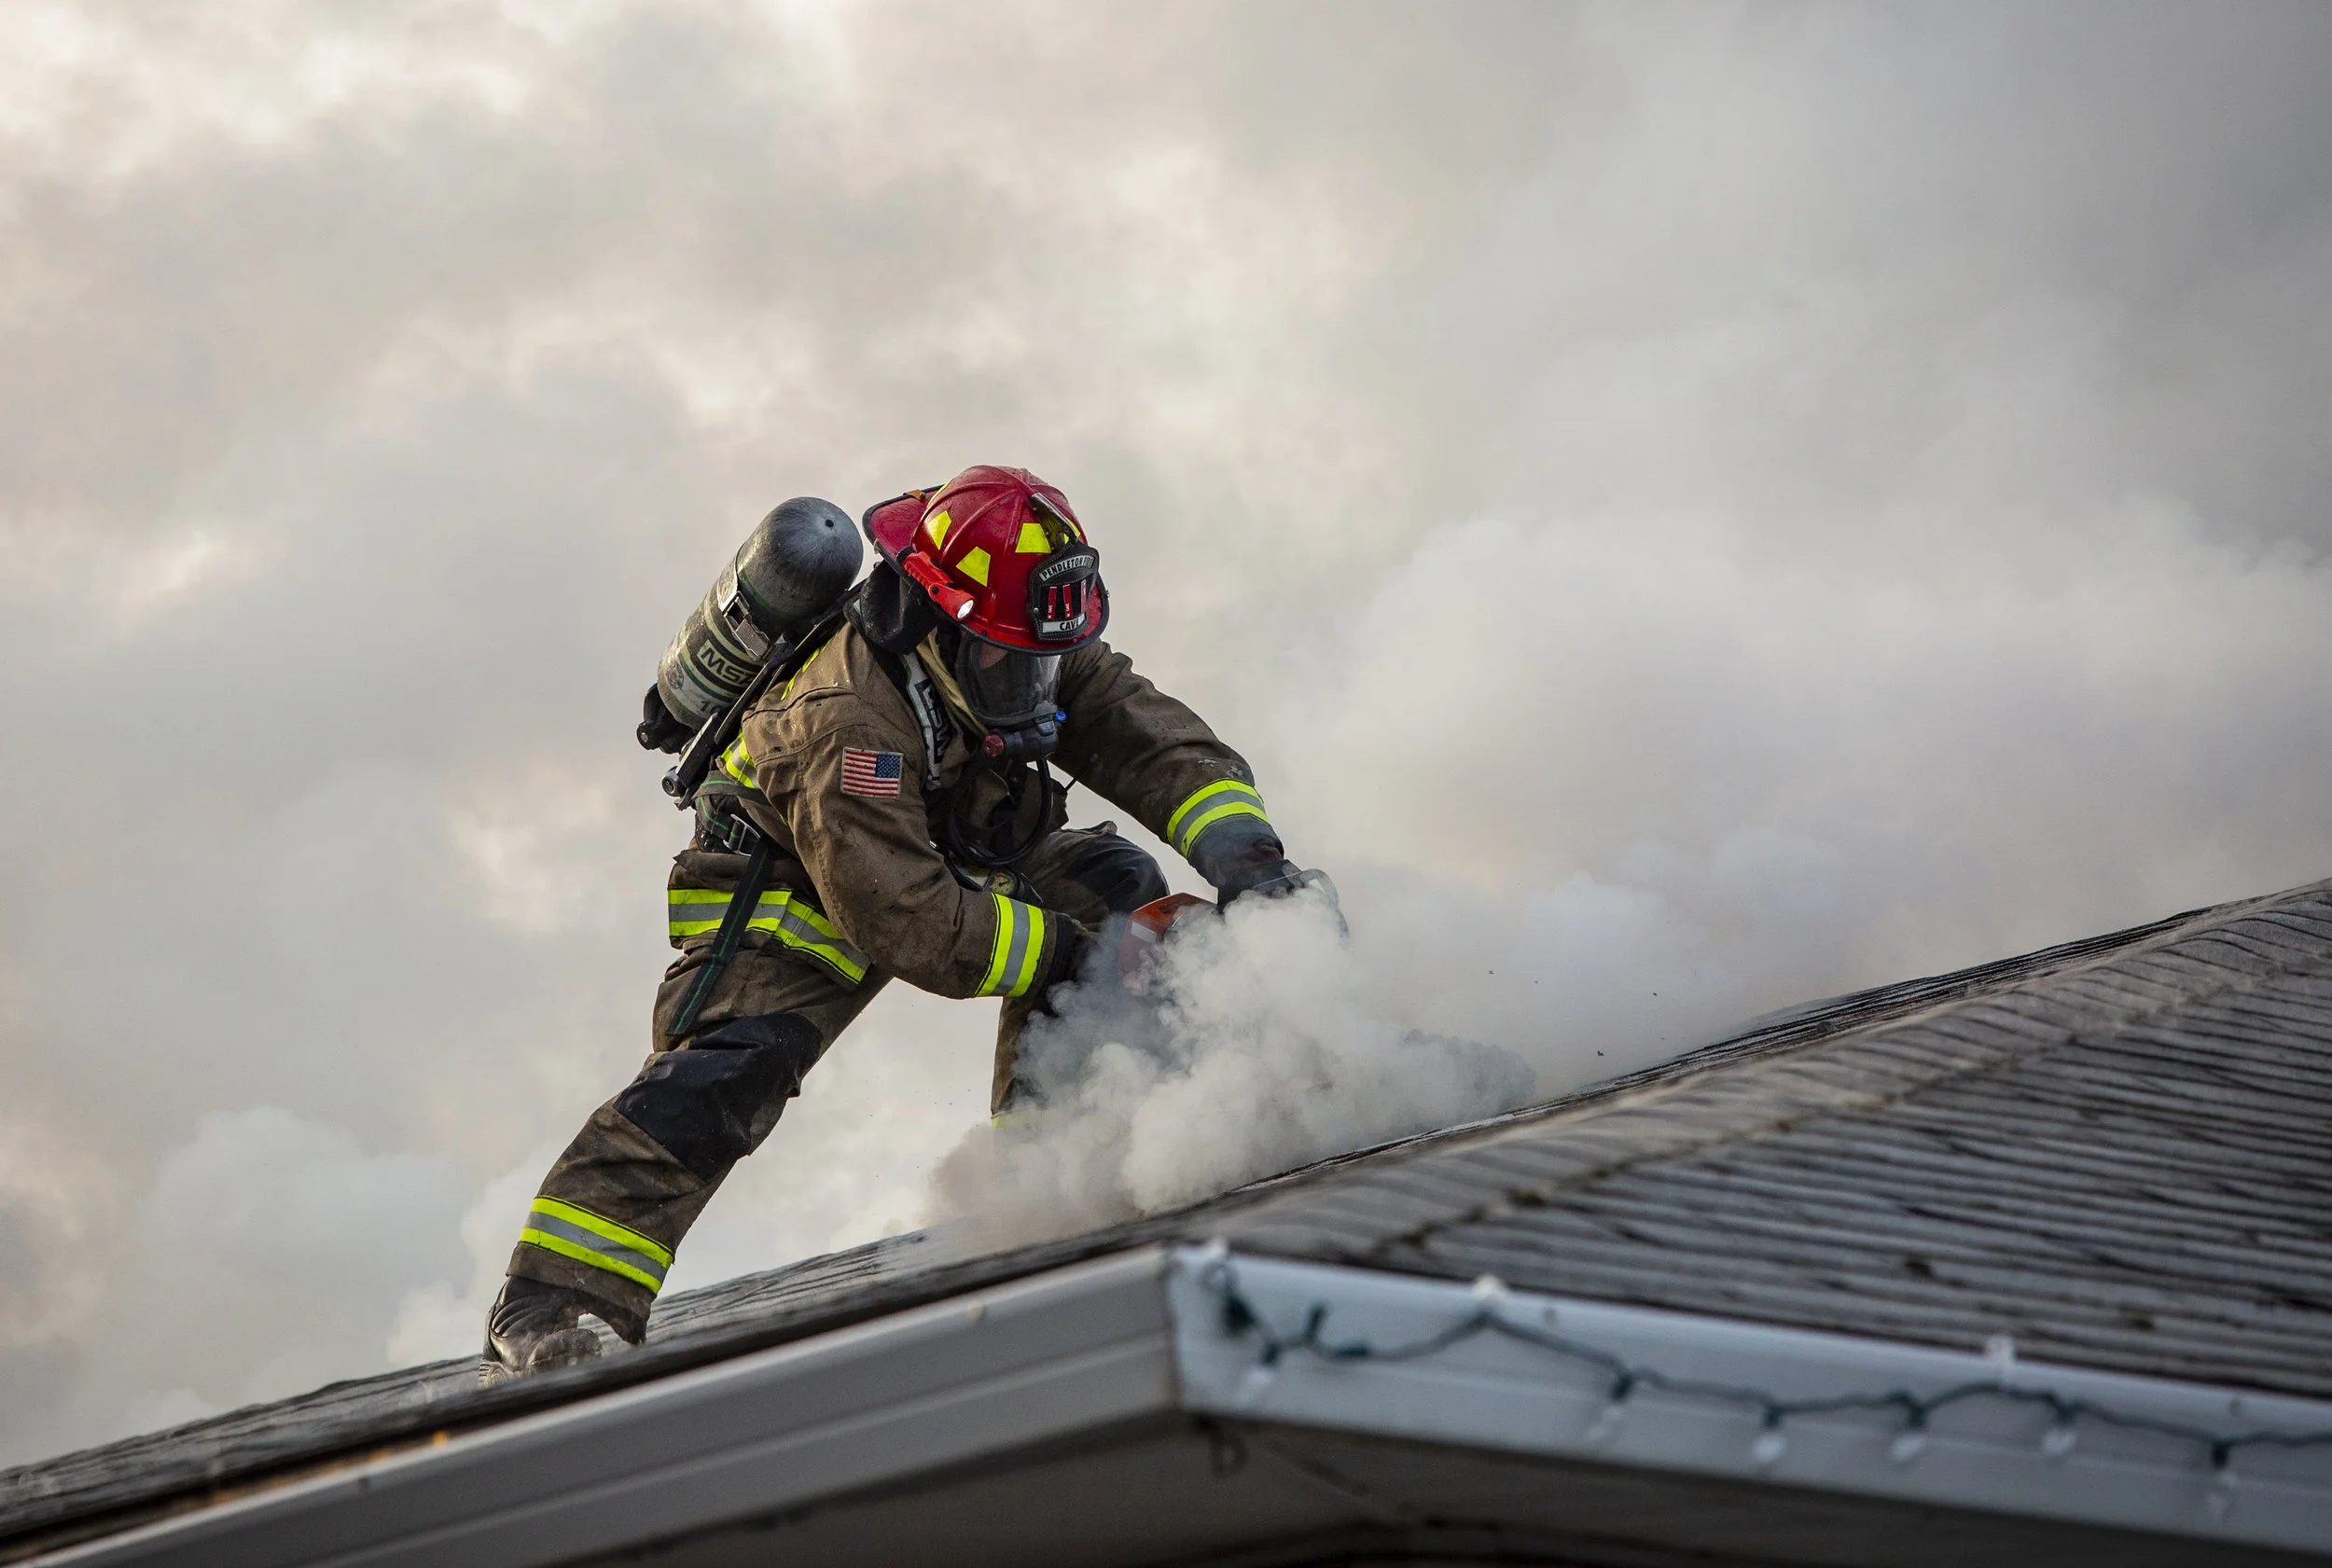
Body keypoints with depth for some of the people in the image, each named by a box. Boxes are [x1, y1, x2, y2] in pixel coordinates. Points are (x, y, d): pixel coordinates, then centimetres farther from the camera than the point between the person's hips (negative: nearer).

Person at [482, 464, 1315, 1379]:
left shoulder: (1041, 655, -18)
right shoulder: (844, 725, -38)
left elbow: (1158, 744, -15)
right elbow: (916, 928, -39)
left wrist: (1244, 855, -33)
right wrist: (1077, 952, -37)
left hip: (947, 855, 7)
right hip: (793, 891, -7)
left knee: (1111, 882, -11)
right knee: (720, 1074, -27)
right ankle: (555, 1306, -27)